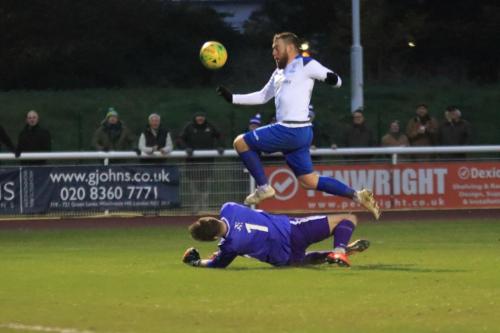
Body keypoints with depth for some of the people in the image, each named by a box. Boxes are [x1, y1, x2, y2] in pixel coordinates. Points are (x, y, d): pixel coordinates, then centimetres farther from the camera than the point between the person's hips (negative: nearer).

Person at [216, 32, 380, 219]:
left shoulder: (306, 65, -4)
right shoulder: (279, 73, 22)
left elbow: (336, 81, -4)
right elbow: (262, 97, 31)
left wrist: (331, 79, -27)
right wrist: (232, 98, 25)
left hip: (293, 131, -9)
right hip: (296, 133, 9)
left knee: (241, 143, -2)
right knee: (309, 181, 10)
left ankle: (263, 187, 0)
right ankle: (357, 196, 10)